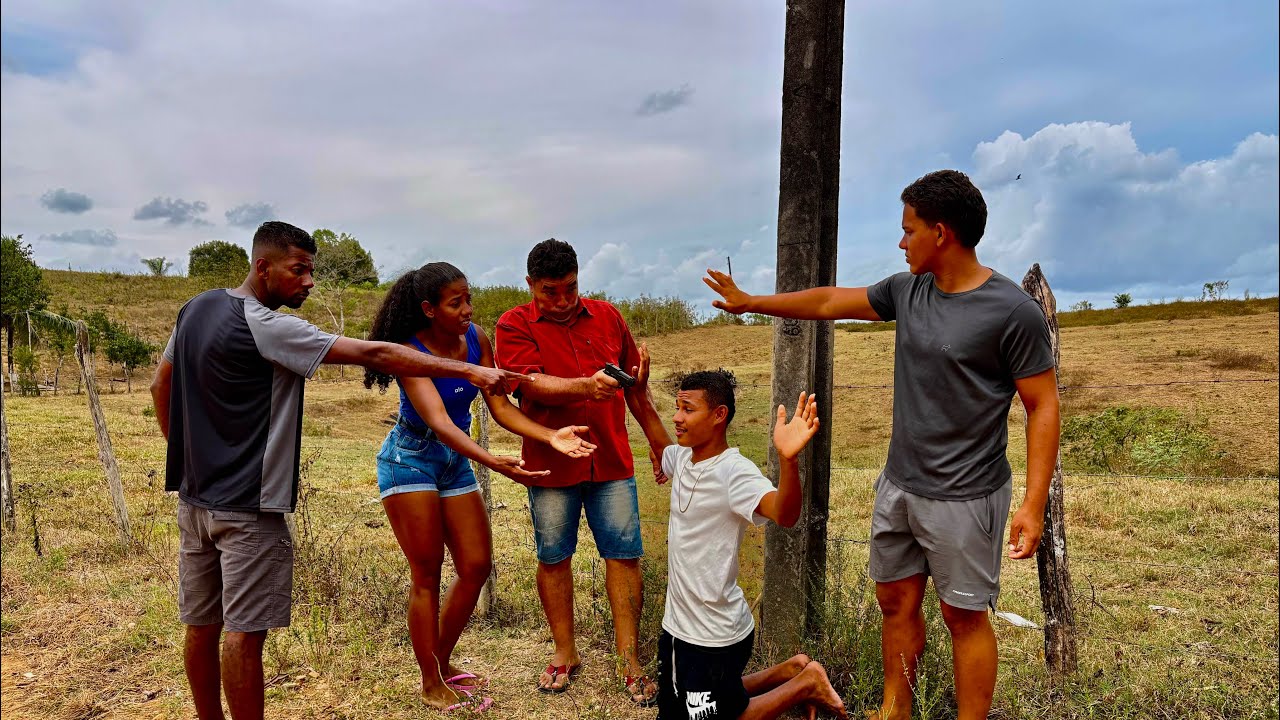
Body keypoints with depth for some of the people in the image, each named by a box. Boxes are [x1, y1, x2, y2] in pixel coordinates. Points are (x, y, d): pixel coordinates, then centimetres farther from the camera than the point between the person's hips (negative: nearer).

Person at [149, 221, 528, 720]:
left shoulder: (195, 309, 8)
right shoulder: (265, 326, -19)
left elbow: (160, 386, 19)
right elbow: (373, 355, -25)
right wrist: (468, 371, -27)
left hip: (195, 497, 9)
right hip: (247, 507, -9)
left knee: (202, 626, 16)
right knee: (244, 632, -1)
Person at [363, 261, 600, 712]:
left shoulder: (476, 340, -8)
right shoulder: (411, 351, -24)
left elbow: (500, 408, -9)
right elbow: (438, 422, -35)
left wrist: (552, 437, -24)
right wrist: (492, 463, -49)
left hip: (456, 462, 6)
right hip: (410, 461, -6)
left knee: (477, 567, 6)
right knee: (428, 574, 0)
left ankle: (441, 662, 26)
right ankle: (431, 685, 16)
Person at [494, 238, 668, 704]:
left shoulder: (607, 317, 7)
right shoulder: (514, 326, -2)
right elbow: (535, 385, -18)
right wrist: (587, 386, -34)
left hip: (611, 460, 2)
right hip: (551, 463, -2)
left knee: (624, 555, 2)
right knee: (553, 558, 9)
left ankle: (630, 660, 14)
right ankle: (565, 653, 27)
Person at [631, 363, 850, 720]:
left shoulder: (734, 472, -25)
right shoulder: (683, 458, -2)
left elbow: (784, 514, -43)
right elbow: (661, 447, 23)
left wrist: (788, 458, -60)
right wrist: (640, 393, 16)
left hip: (715, 638, -8)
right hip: (678, 624, 8)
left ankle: (807, 683, 22)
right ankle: (788, 671, 32)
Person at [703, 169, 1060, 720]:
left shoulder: (1014, 312, -15)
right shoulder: (906, 290, 3)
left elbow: (1043, 408, -12)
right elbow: (829, 302, 13)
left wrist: (1034, 505, -17)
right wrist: (748, 302, 17)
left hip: (964, 498, -6)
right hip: (898, 486, 6)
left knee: (963, 615, 6)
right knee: (896, 602, 16)